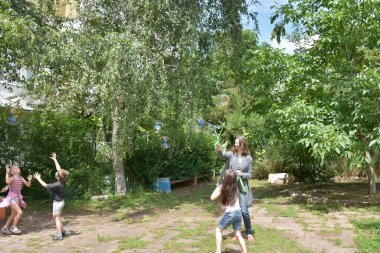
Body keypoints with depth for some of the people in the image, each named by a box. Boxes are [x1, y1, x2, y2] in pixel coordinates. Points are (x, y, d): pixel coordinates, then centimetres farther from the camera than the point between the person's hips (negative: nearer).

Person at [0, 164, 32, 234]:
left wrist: (29, 180, -15)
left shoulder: (21, 178, 5)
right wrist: (7, 172, -31)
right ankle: (13, 227, 0)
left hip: (17, 198, 8)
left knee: (13, 215, 16)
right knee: (19, 212, -18)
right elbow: (7, 182, -37)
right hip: (12, 197, -8)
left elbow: (28, 185, 4)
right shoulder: (12, 178, -13)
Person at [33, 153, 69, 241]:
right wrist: (55, 159, 7)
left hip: (58, 202, -8)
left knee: (56, 218, -1)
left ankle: (59, 236, 2)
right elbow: (59, 169, 2)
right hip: (61, 201, 9)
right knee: (57, 218, 21)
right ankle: (63, 231, 25)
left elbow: (45, 185, -17)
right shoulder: (63, 182, -5)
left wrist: (38, 178, -6)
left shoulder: (57, 185, -26)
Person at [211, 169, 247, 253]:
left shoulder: (222, 188, -7)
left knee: (218, 230, 13)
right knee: (238, 234, 16)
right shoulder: (236, 187, 8)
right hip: (238, 212, 5)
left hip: (230, 213, -5)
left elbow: (212, 198, -1)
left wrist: (218, 187, 5)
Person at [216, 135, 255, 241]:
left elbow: (250, 175, 4)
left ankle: (249, 233, 18)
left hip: (242, 187, -1)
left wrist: (242, 174, -16)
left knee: (244, 211, -4)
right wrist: (218, 150, -45)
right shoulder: (231, 154, -2)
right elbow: (222, 154, -23)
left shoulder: (248, 158, 0)